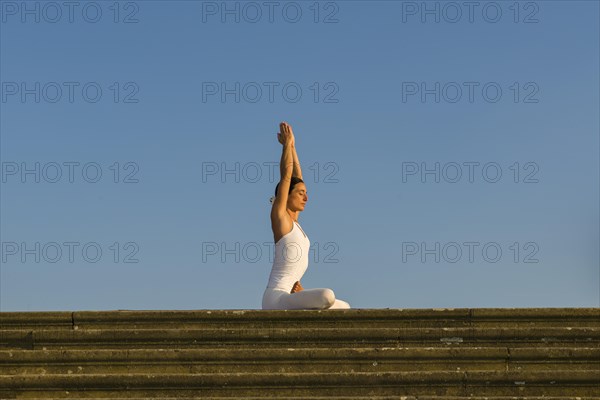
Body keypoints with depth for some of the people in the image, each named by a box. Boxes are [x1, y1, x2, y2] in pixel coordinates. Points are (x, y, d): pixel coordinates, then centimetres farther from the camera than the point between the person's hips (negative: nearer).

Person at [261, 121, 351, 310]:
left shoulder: (293, 218, 17)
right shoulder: (279, 215, -5)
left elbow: (297, 177, 19)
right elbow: (286, 175, -8)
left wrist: (292, 147, 18)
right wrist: (287, 144, 1)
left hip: (287, 298, 10)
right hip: (276, 297, -10)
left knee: (344, 307, 17)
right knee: (327, 295, -34)